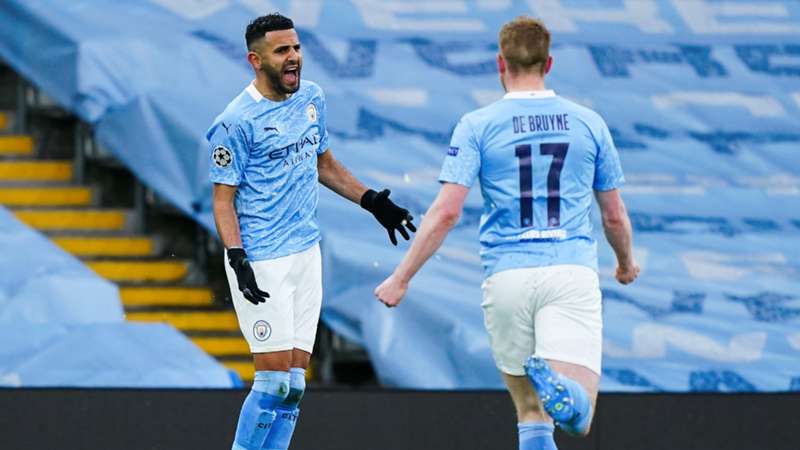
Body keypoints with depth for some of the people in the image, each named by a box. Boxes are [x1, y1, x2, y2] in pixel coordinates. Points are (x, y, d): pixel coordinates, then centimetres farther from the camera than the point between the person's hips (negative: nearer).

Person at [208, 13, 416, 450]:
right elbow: (223, 199, -11)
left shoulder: (311, 97, 8)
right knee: (274, 377, -11)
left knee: (294, 381, 4)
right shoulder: (237, 121, -14)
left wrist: (371, 201, 20)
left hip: (306, 252, 7)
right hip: (262, 261, -7)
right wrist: (237, 259, -22)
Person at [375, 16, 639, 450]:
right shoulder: (588, 123, 9)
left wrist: (400, 279, 0)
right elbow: (615, 216, 16)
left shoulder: (477, 126, 3)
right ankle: (556, 385, -44)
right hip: (572, 274, 0)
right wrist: (626, 263, 37)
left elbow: (446, 212, -6)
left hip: (506, 276, 0)